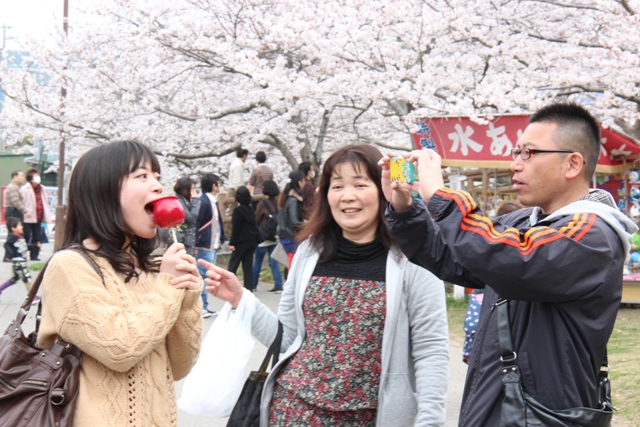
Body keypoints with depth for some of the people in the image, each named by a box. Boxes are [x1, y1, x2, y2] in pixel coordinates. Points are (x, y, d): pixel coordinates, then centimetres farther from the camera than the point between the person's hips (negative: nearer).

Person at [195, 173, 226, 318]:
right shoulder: (203, 202, -14)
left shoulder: (213, 201, 15)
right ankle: (201, 306, -3)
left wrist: (220, 240, 14)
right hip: (205, 246, -10)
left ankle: (204, 306, 18)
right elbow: (196, 224, -19)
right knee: (203, 276, -6)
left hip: (214, 246, 10)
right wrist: (196, 245, -21)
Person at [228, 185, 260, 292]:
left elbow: (235, 228, -14)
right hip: (252, 240, 7)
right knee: (248, 265, 8)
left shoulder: (238, 210, -13)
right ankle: (249, 288, 5)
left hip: (242, 241, -7)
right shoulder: (251, 209, 8)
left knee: (233, 263, 1)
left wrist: (232, 243, -11)